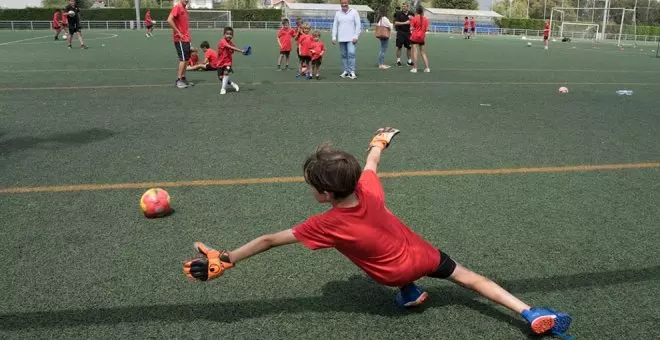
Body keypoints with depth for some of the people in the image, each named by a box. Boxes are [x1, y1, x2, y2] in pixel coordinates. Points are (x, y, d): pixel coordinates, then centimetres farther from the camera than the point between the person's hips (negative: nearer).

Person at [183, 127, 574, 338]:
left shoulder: (327, 225, -29)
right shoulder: (369, 187, -19)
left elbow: (269, 241, -26)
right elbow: (370, 163, 5)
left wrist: (223, 260, -21)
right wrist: (379, 142, 27)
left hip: (397, 273, -2)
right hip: (422, 251, 3)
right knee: (465, 274, 14)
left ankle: (409, 292, 33)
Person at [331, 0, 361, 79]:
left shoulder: (354, 12, 0)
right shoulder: (337, 13, 9)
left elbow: (358, 25, -2)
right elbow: (335, 26, 10)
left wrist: (356, 36, -10)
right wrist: (334, 37, 3)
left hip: (351, 38, -3)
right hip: (341, 39, 4)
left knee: (351, 54, -14)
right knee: (344, 55, 7)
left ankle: (352, 72, -11)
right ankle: (346, 71, 14)